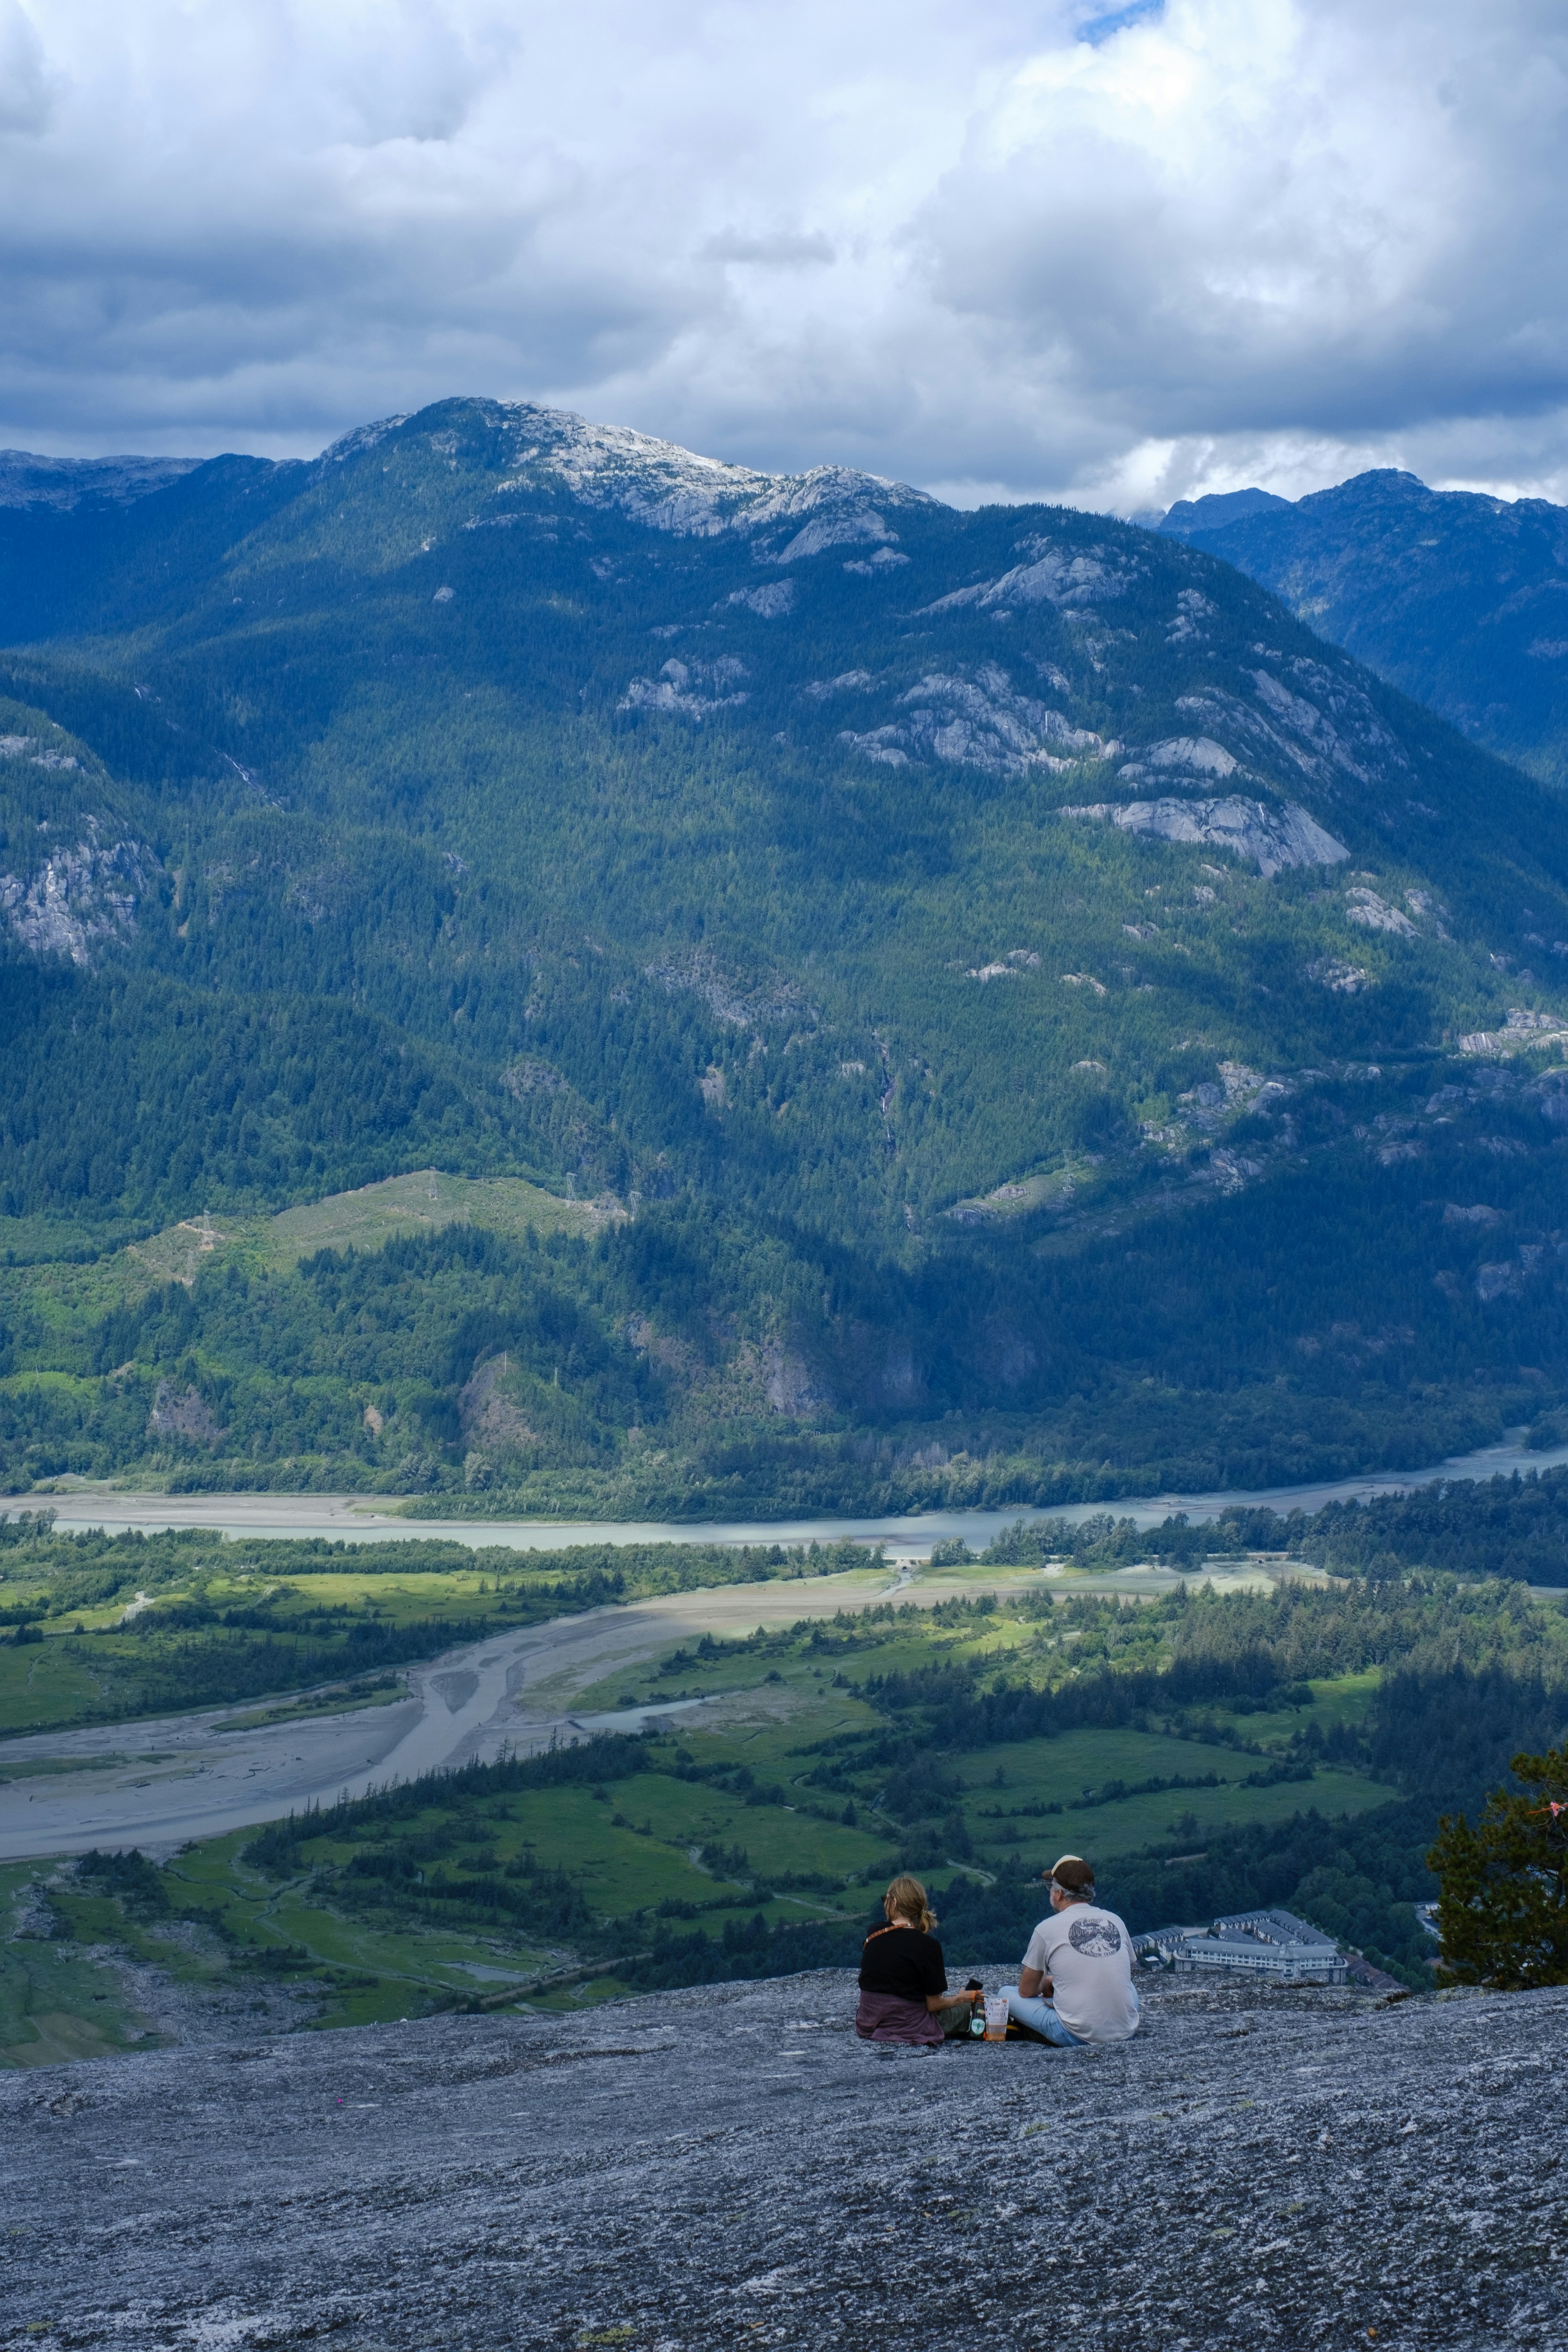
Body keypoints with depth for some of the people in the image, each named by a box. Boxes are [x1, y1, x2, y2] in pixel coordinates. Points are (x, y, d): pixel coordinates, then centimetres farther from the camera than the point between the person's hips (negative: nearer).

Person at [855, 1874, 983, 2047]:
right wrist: (962, 1998, 9)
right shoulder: (928, 1946, -15)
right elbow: (933, 2005, -8)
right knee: (969, 2005, 23)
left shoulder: (873, 1935, -2)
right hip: (909, 2031, -4)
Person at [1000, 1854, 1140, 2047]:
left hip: (1078, 2037, -3)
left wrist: (1046, 1984, 29)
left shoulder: (1047, 1928, -6)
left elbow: (1026, 1991, 5)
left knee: (1007, 1993, 13)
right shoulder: (1117, 1922, 6)